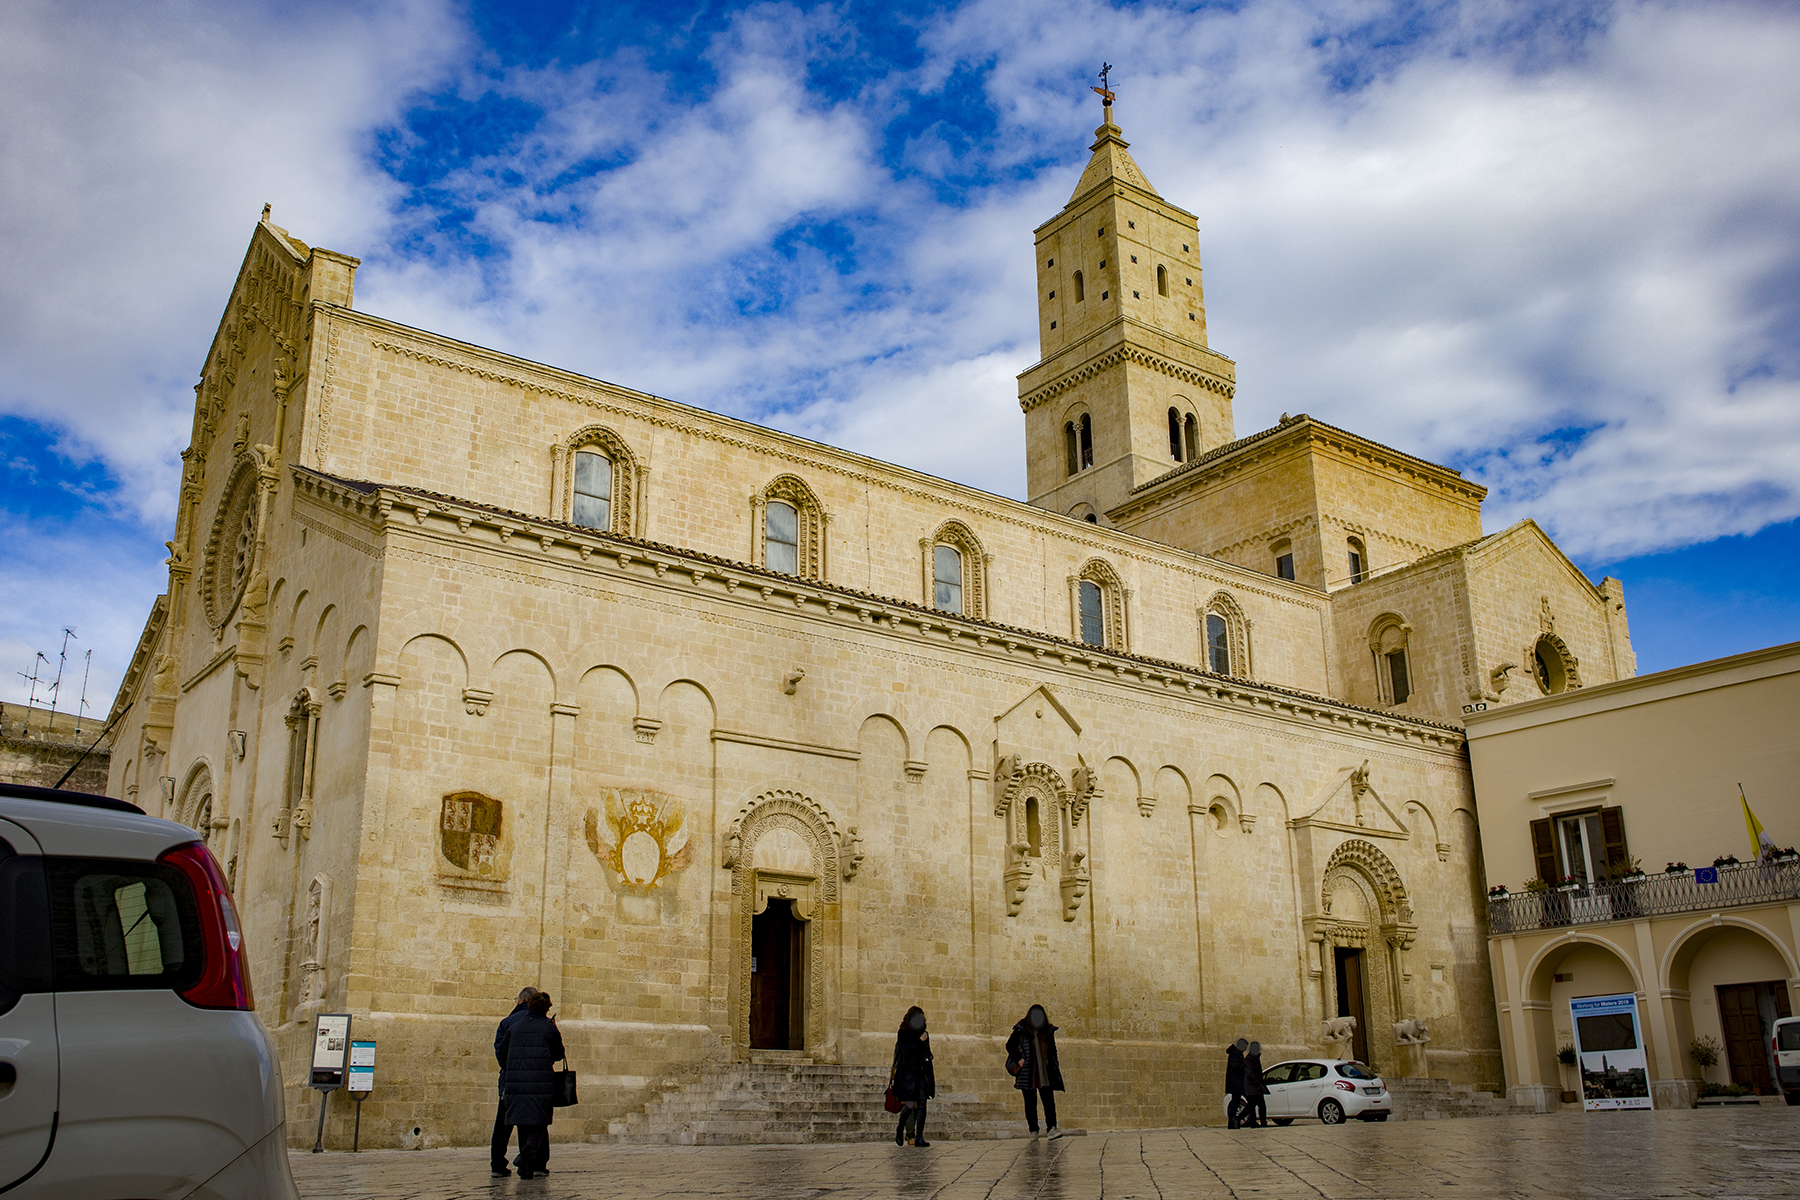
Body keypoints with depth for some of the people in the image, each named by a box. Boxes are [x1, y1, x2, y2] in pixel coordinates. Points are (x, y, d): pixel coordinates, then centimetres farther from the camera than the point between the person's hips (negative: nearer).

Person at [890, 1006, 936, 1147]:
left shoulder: (923, 1034, 15)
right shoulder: (902, 1034, -1)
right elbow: (907, 1051, -13)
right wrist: (920, 1041, -16)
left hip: (921, 1073, 5)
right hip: (907, 1073, -5)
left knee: (921, 1104, -3)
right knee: (909, 1104, -9)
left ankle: (919, 1137, -2)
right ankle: (900, 1129, 18)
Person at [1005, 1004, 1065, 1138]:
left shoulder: (1048, 1030, 11)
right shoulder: (1021, 1030, 0)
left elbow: (1053, 1050, 22)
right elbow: (1010, 1045, 5)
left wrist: (1055, 1065, 13)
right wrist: (1018, 1060, -4)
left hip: (1045, 1073, 2)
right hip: (1027, 1072, -2)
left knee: (1049, 1100, -10)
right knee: (1030, 1102, 2)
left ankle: (1051, 1128, -15)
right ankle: (1033, 1130, 6)